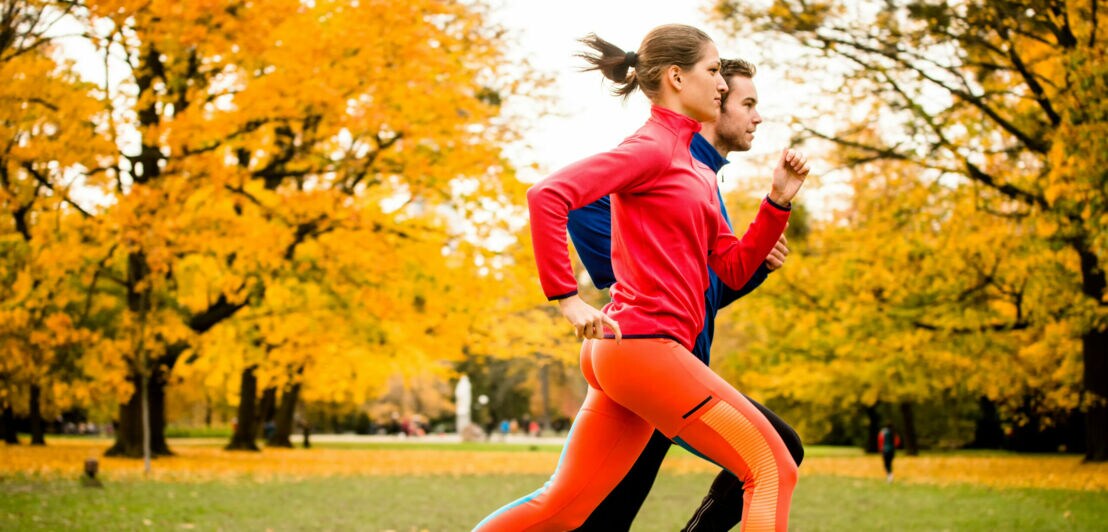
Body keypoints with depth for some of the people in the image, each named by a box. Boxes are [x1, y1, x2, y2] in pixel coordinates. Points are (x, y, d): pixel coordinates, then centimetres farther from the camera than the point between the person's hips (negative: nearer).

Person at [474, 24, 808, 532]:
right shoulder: (651, 147, -7)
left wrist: (777, 200, 7)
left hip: (622, 354, 9)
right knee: (771, 467, -6)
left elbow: (734, 268, 17)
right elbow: (547, 195, -19)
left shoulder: (695, 170, 21)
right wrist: (567, 299, -19)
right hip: (644, 342, -9)